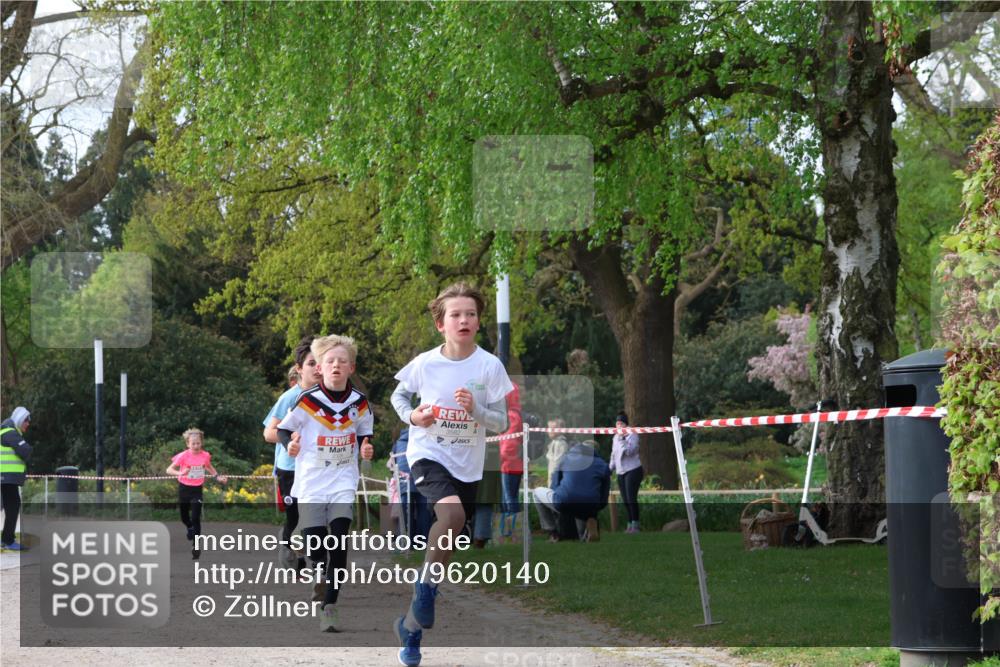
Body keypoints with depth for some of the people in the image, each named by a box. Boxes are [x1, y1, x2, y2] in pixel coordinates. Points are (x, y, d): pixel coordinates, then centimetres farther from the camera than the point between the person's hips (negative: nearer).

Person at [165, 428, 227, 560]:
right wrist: (180, 473, -37)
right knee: (184, 518, 15)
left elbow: (208, 467, 17)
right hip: (184, 488, 0)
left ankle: (195, 546, -3)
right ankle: (191, 528, 50)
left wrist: (218, 476, 4)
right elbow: (169, 470, -19)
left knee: (196, 518, -11)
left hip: (197, 489, 0)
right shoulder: (183, 456, -17)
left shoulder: (205, 456, -7)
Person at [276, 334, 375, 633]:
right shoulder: (307, 401, -7)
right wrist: (290, 445, -17)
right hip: (311, 482, -1)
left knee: (339, 542, -12)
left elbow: (366, 433, 18)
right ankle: (322, 574, 32)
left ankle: (330, 606, -8)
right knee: (314, 545, -3)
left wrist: (366, 448, -2)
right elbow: (283, 429, 3)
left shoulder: (359, 403, 1)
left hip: (344, 481, 1)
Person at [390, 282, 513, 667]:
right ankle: (426, 586, -15)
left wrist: (476, 409, -22)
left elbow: (502, 423, -3)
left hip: (468, 465, 3)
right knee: (452, 512, -34)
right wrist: (410, 416, -9)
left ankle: (413, 625, 25)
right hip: (428, 455, -3)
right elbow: (399, 395, 12)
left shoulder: (490, 366, -7)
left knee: (443, 553, 10)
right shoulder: (425, 363, -7)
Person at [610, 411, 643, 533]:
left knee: (631, 498, -14)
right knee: (625, 500, 4)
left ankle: (635, 524, -9)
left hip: (633, 470, -7)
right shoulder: (615, 438, 15)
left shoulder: (632, 435, -6)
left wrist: (622, 439, -22)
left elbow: (629, 451, -19)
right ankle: (630, 524, 11)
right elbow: (614, 454, 24)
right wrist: (611, 469, 19)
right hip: (621, 472, 7)